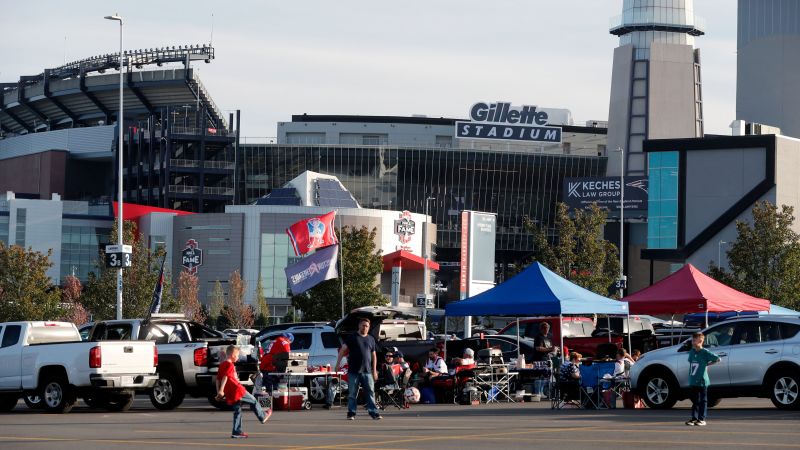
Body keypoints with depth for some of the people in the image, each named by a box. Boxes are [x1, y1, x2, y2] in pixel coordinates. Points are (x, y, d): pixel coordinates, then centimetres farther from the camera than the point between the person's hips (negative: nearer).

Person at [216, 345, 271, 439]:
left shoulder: (222, 365, 15)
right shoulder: (230, 365, -12)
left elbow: (218, 379, 15)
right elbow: (225, 377, -23)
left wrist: (218, 392, 15)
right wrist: (221, 391, -28)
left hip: (230, 394, 8)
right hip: (237, 390, -8)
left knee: (237, 411, 13)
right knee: (253, 401, 12)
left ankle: (237, 432, 10)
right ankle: (262, 417, 26)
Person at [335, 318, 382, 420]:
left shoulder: (371, 339, 14)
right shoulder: (352, 338, 3)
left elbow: (374, 355, 18)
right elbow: (343, 350, 0)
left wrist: (374, 370, 13)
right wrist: (338, 363, -9)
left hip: (367, 371, 3)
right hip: (353, 371, -3)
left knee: (370, 392, -1)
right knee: (352, 393, 2)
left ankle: (373, 412, 1)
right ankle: (351, 413, 7)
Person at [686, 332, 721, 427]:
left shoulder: (705, 352, -10)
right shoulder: (691, 352, 8)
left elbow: (717, 359, -8)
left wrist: (707, 364, -3)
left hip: (702, 381, -6)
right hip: (693, 381, 6)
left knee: (703, 400, 2)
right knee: (695, 400, 10)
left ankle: (701, 419, 4)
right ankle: (694, 418, 15)